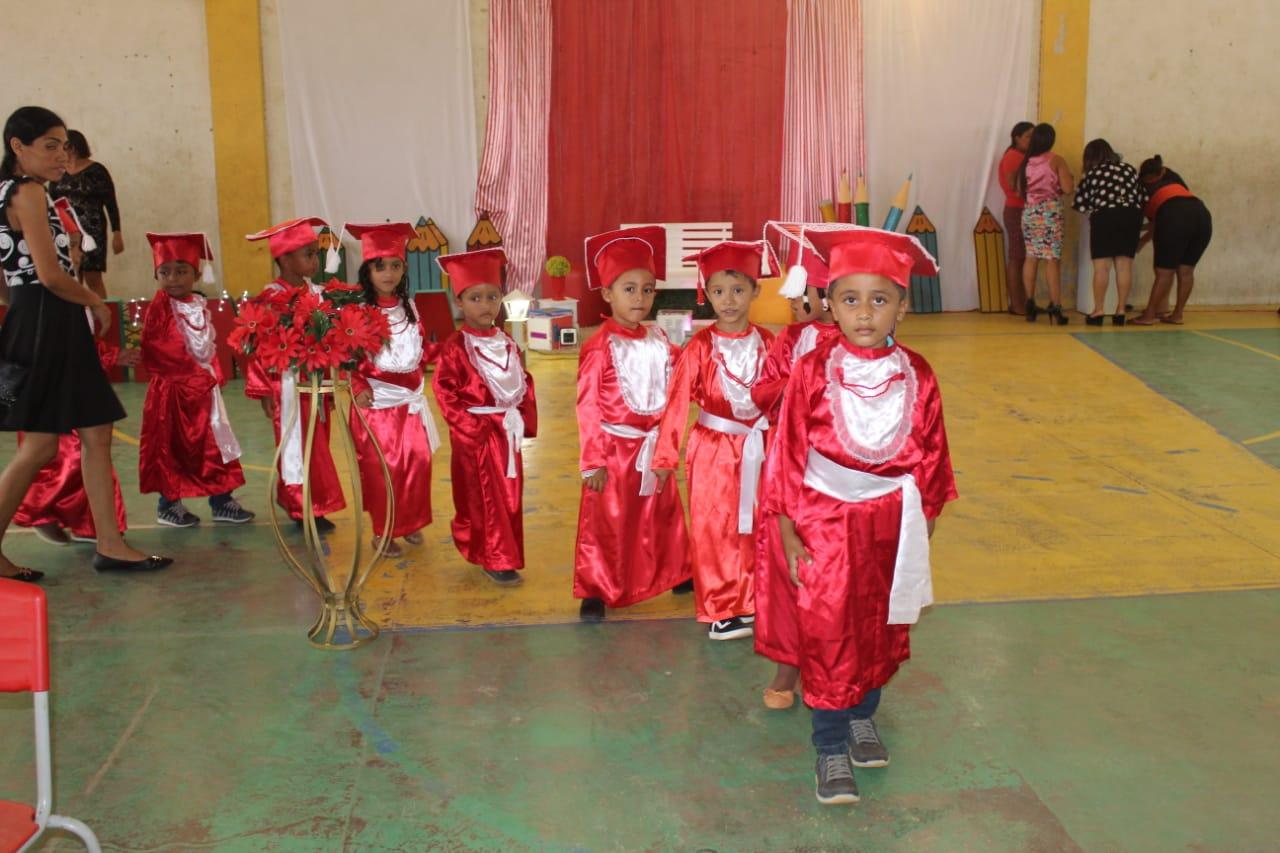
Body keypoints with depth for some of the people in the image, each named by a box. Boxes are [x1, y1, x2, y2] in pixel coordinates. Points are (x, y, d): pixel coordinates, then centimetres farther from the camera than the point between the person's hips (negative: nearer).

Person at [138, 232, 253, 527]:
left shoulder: (199, 305, 11)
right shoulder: (159, 307, -11)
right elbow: (158, 349, -19)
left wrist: (215, 373, 3)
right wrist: (195, 372, -18)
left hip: (203, 387, 7)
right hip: (172, 389, -7)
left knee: (214, 443, 9)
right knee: (172, 446, 2)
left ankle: (221, 502, 17)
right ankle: (168, 505, 13)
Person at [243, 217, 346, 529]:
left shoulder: (317, 293, 6)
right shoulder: (269, 300, -14)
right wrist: (264, 391, -14)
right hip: (288, 384, -6)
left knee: (316, 444, 13)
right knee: (296, 445, 2)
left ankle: (313, 505, 25)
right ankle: (302, 508, 13)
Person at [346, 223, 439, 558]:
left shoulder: (408, 307, 6)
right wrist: (358, 387, -26)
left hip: (411, 400, 6)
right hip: (378, 402, -6)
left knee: (418, 463, 8)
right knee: (382, 470, 3)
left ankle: (409, 522, 26)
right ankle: (383, 532, 17)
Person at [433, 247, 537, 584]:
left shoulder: (507, 344, 7)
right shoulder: (455, 347, -13)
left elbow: (524, 382, 13)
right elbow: (444, 391, -15)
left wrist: (525, 418, 3)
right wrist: (469, 427, -18)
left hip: (508, 431, 7)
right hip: (475, 434, -6)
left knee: (510, 495, 13)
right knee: (484, 497, 2)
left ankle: (500, 553, 29)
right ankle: (496, 560, 11)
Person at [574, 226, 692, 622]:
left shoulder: (658, 340, 2)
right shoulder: (600, 348, -16)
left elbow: (674, 390, 12)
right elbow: (588, 408, -15)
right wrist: (594, 462, -15)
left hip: (653, 449, 6)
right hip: (616, 450, -6)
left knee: (663, 516, 20)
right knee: (605, 524, 4)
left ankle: (674, 574, 37)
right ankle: (595, 591, 16)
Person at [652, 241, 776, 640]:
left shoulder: (766, 341, 0)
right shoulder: (700, 347, -9)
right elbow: (678, 401, -9)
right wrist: (666, 455, -11)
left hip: (759, 446, 3)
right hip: (713, 447, -3)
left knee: (755, 527, 11)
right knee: (714, 529, 3)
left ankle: (751, 602, 26)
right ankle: (721, 610, 14)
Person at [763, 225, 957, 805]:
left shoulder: (916, 377, -5)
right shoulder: (813, 372, -12)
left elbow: (929, 456, 4)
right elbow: (788, 454, -8)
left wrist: (923, 531, 6)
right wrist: (789, 534, -8)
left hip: (891, 525, 3)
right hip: (825, 522, -3)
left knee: (882, 631, 16)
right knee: (828, 635, 3)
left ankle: (863, 716, 40)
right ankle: (831, 749, 16)